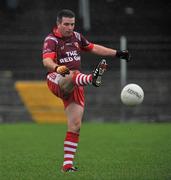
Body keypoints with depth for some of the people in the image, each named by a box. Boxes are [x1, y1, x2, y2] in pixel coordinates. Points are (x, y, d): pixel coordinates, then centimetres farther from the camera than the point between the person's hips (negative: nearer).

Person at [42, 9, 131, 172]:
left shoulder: (76, 37, 13)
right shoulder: (51, 40, -8)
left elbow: (93, 48, 28)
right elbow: (47, 61, -26)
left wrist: (117, 53, 27)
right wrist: (57, 68, -48)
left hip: (75, 87, 6)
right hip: (57, 82, -6)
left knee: (75, 125, -3)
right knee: (72, 76, -40)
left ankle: (68, 163, 2)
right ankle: (92, 78, -75)